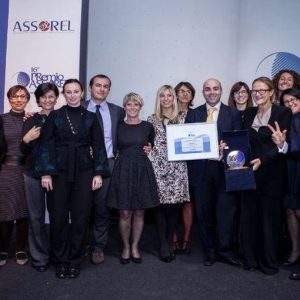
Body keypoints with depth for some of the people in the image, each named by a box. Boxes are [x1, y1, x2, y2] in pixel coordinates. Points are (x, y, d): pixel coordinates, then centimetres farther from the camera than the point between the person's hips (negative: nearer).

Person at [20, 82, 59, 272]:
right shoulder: (31, 120, 5)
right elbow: (24, 151, 4)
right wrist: (26, 139, -14)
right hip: (34, 173, 1)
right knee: (36, 216, 5)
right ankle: (40, 256, 18)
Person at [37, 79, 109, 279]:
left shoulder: (90, 117, 6)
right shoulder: (55, 116, 5)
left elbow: (98, 146, 4)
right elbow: (46, 145, 0)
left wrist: (98, 173, -3)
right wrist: (46, 173, -8)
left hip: (84, 171, 1)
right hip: (59, 171, 0)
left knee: (81, 216, 2)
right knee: (58, 216, 2)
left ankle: (75, 260, 17)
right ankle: (61, 260, 17)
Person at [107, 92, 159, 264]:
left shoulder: (147, 126, 5)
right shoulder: (118, 126, 4)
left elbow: (153, 147, 17)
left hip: (143, 170, 1)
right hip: (123, 170, -1)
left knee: (139, 212, 7)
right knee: (125, 213, 0)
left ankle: (135, 247, 22)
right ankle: (126, 247, 19)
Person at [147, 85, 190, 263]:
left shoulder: (182, 119, 10)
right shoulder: (152, 120, 9)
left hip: (177, 168, 1)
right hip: (158, 167, -1)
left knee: (174, 205, 2)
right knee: (161, 205, -3)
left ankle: (170, 243, 16)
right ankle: (163, 245, 10)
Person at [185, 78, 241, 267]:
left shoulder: (233, 114, 7)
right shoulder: (193, 114, 10)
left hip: (224, 169, -1)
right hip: (201, 170, 1)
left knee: (226, 210, 0)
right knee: (204, 212, 7)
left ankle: (226, 250, 15)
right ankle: (210, 251, 21)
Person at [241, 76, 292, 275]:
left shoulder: (283, 113, -4)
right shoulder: (249, 114, 12)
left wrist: (262, 160, -24)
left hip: (271, 174, -4)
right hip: (250, 173, 4)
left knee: (270, 218, 5)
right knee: (249, 217, 6)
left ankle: (269, 262, 19)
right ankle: (250, 259, 20)